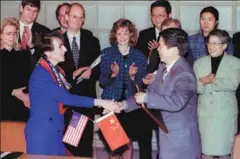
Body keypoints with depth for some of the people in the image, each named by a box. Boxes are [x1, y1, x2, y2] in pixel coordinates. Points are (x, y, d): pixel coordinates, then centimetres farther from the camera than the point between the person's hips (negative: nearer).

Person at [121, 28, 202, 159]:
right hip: (167, 135, 8)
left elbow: (176, 102, -35)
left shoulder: (184, 74, -22)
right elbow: (152, 91, 10)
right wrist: (125, 104, 0)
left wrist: (146, 98, -29)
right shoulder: (163, 67, 7)